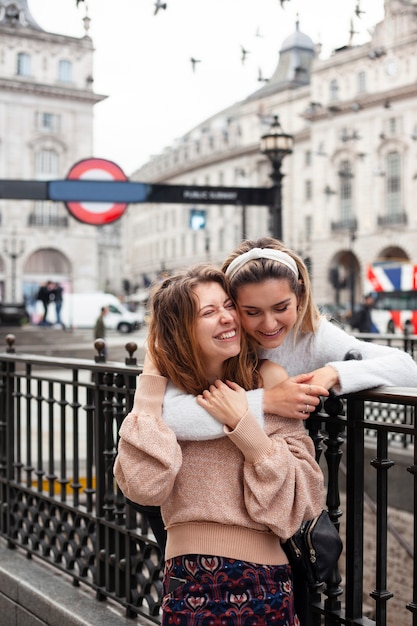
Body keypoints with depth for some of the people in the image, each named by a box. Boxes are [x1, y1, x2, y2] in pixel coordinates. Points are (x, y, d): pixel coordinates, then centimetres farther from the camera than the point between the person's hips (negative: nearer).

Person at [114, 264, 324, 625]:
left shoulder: (267, 380, -8)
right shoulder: (166, 391, -2)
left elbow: (304, 500, -12)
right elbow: (144, 486, -18)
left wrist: (243, 424, -20)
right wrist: (151, 382, -15)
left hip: (265, 584, -1)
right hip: (187, 582, 1)